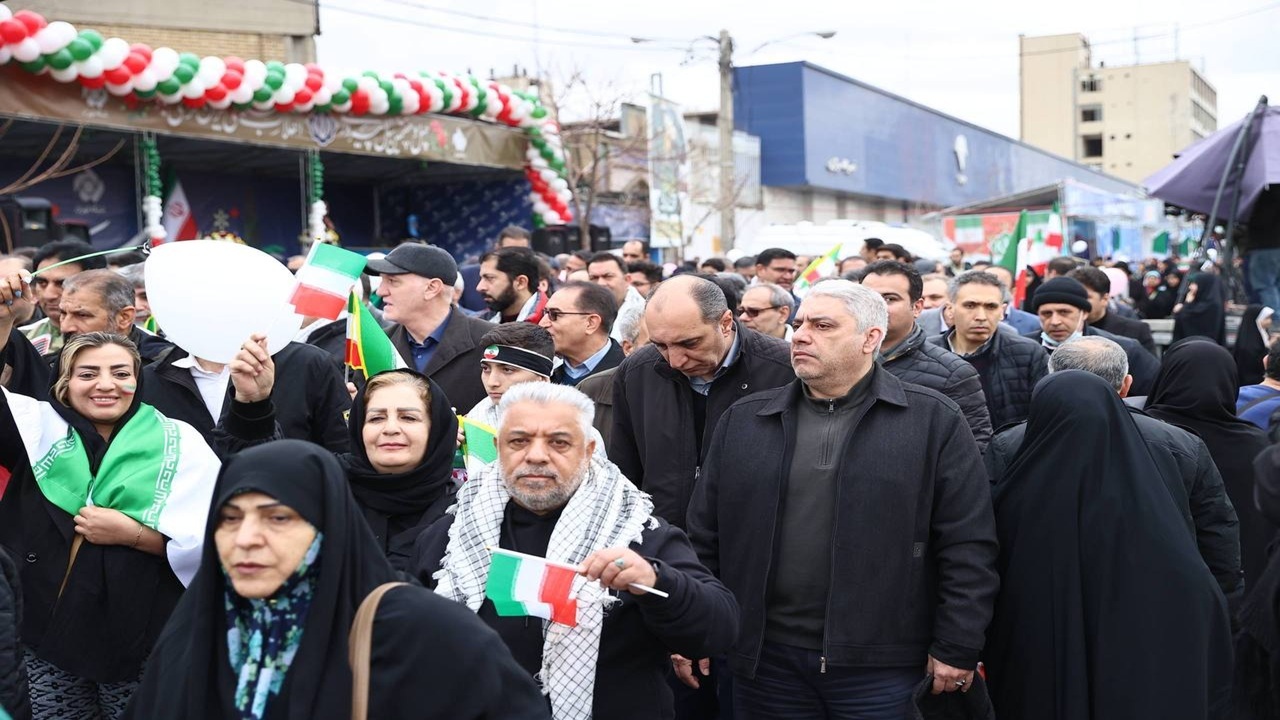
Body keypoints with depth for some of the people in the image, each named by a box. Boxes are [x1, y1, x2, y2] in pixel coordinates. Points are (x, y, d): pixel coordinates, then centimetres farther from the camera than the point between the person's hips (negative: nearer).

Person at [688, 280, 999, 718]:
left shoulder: (934, 422, -1)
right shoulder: (743, 421, 8)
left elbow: (968, 546, -3)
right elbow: (705, 537, 10)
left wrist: (956, 648, -7)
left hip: (883, 666, -3)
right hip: (767, 658, 3)